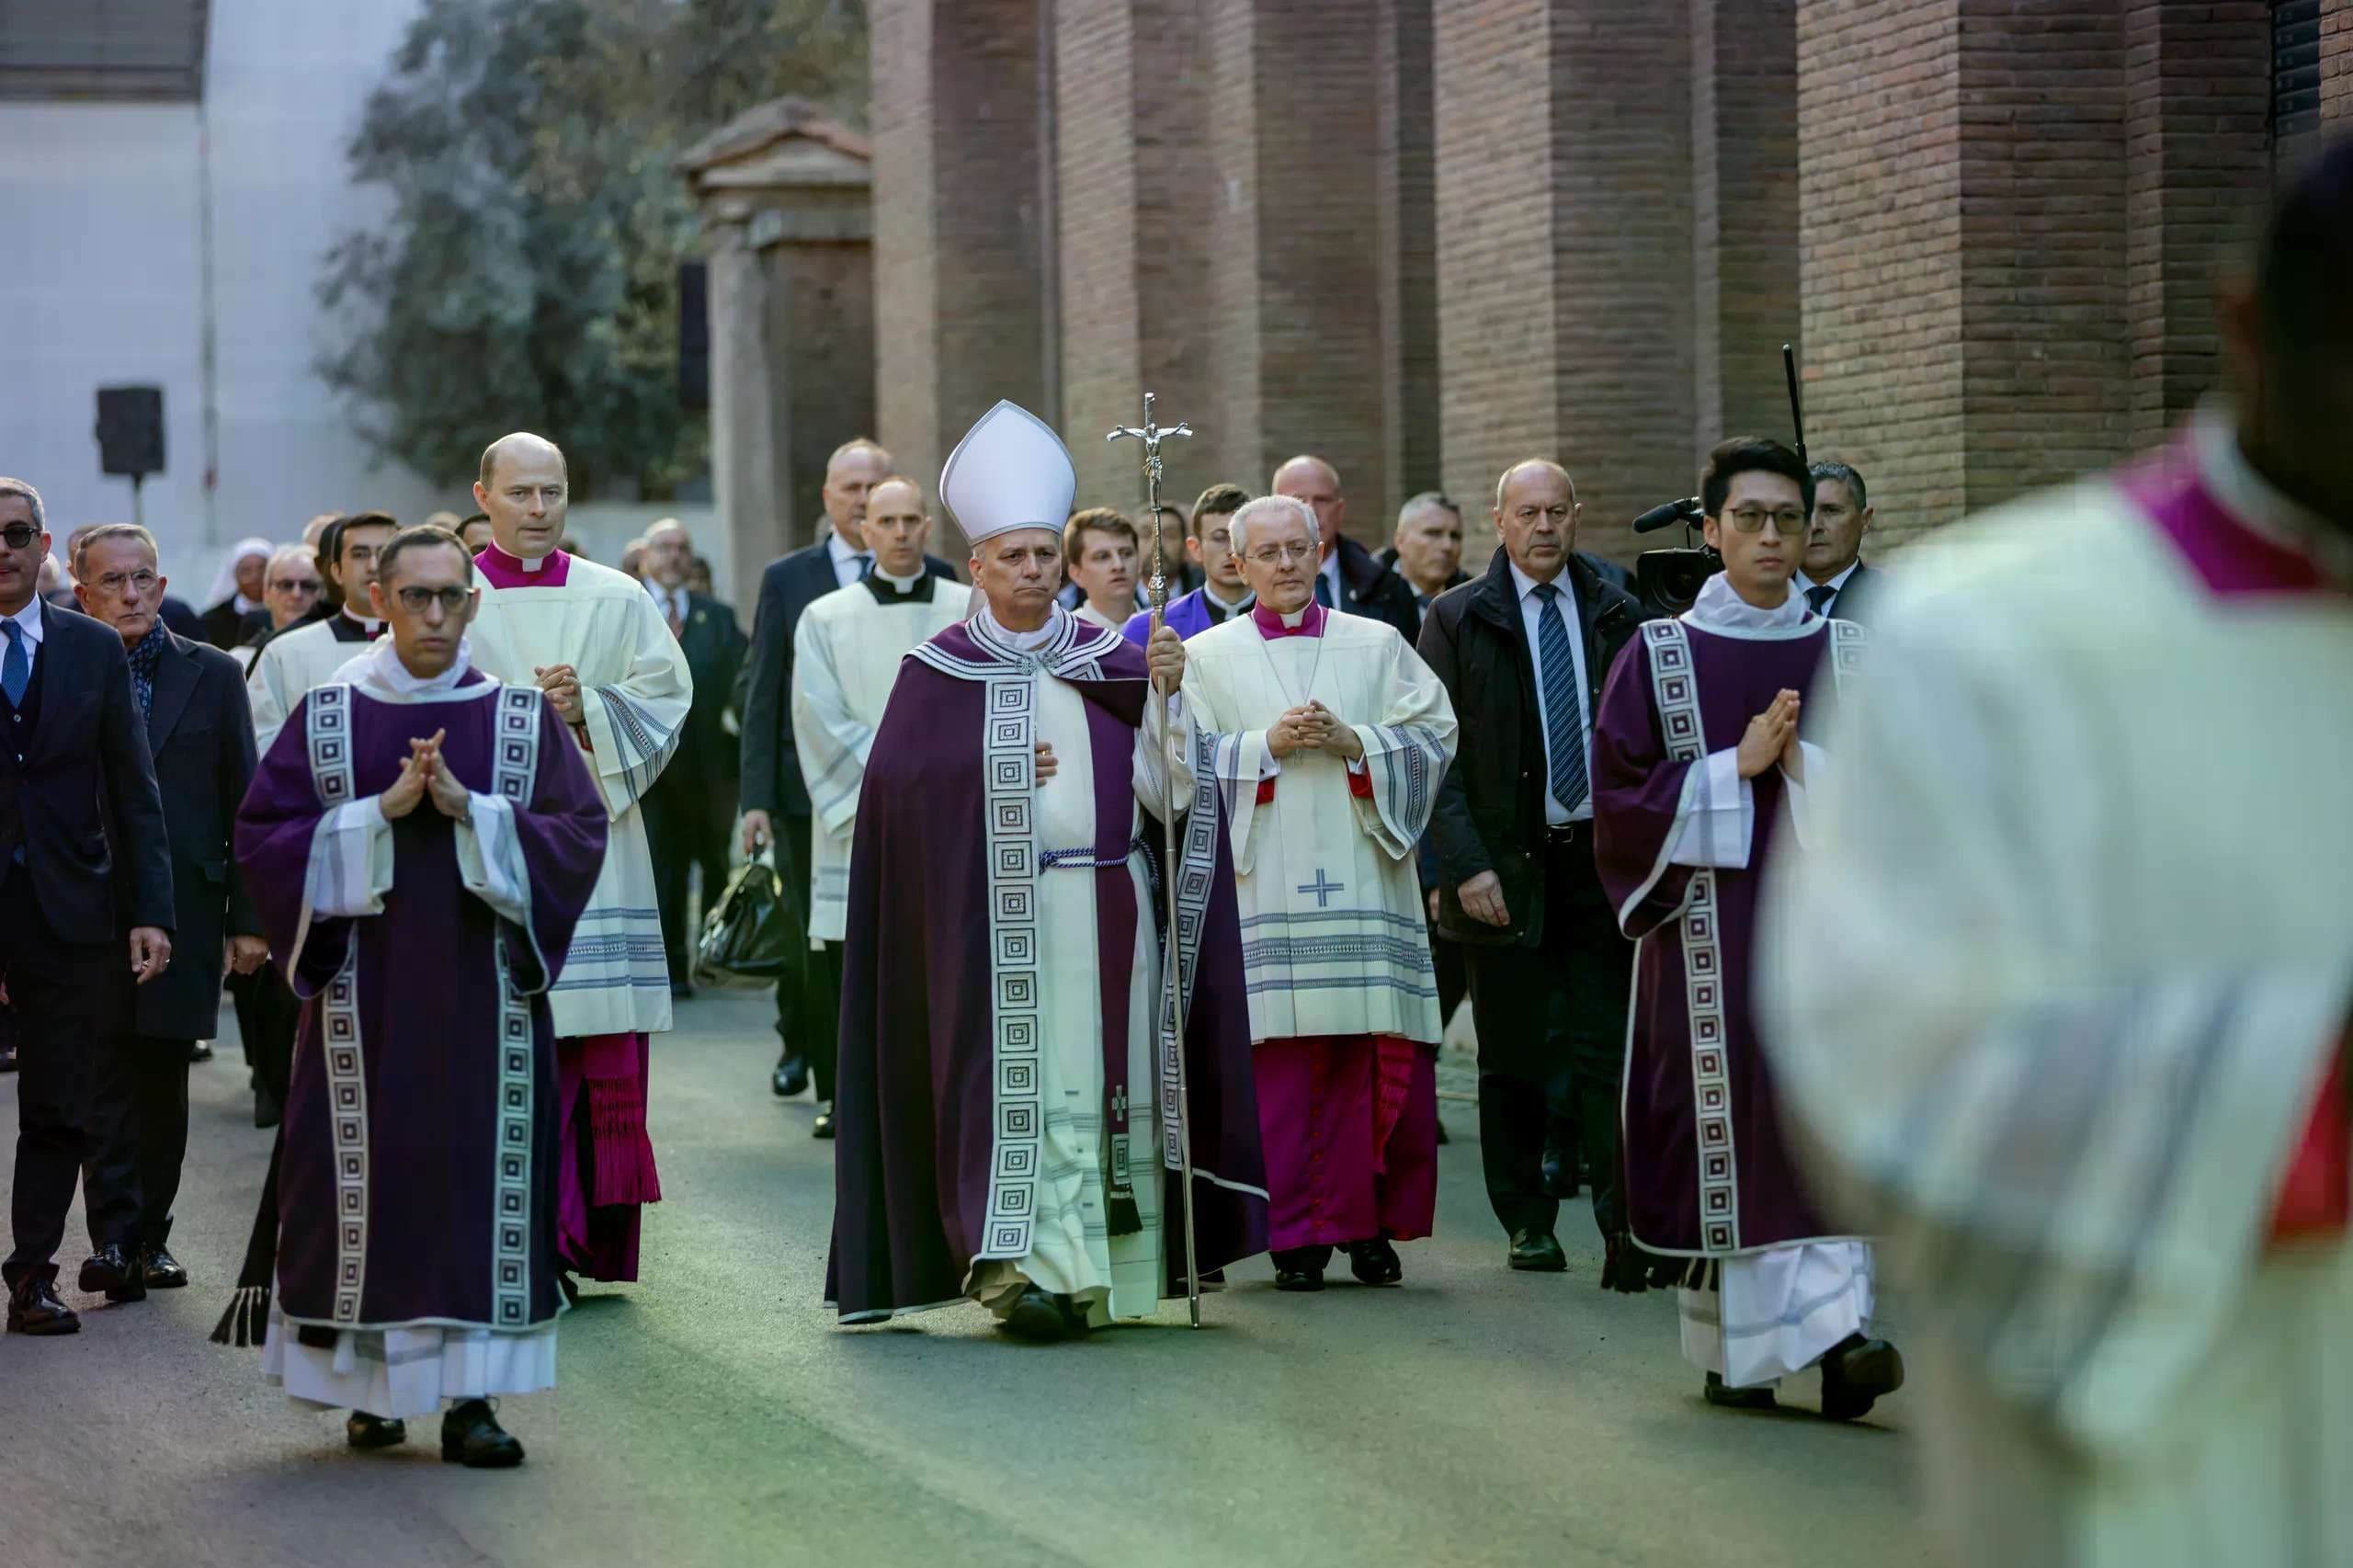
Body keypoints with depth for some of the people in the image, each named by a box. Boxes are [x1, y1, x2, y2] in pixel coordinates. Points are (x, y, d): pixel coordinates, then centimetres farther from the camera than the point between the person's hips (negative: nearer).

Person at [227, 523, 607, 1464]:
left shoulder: (522, 716, 4)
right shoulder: (327, 715, 4)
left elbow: (579, 835, -1)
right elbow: (261, 836, -1)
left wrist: (469, 809, -15)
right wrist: (381, 812, -13)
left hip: (484, 991, 0)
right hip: (365, 990, 0)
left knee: (481, 1180, -2)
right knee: (366, 1177, 2)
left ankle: (470, 1397, 1)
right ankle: (369, 1388, 13)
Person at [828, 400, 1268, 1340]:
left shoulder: (1108, 663, 10)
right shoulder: (940, 672, 5)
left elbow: (1164, 786, 0)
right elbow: (895, 780, -4)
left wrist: (1167, 693, -13)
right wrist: (990, 775, -11)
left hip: (1107, 909, 3)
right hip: (1001, 916, -3)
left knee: (1107, 1078, 2)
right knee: (1022, 1080, -9)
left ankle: (1096, 1276, 7)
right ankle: (1021, 1266, -12)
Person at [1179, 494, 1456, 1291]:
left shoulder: (1378, 646, 13)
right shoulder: (1208, 656, 10)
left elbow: (1435, 738, 6)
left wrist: (1351, 743, -8)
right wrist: (1269, 745, -10)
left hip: (1363, 888, 1)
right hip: (1264, 892, -1)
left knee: (1377, 1060, -4)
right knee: (1279, 1064, -7)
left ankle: (1368, 1224, 6)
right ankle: (1297, 1237, -2)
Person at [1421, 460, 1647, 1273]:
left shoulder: (1617, 614, 9)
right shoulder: (1457, 619, 2)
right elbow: (1439, 755, -2)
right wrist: (1466, 865, -11)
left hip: (1601, 858, 1)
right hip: (1507, 864, -1)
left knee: (1608, 1048, -5)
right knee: (1514, 1055, 6)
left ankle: (1627, 1230, -7)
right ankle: (1527, 1223, 18)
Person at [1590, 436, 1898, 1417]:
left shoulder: (1847, 654, 9)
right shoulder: (1660, 656, 3)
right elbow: (1620, 795, -2)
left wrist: (1808, 763, -11)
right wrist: (1737, 768, -11)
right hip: (1709, 926, -2)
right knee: (1723, 1121, -2)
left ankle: (1837, 1333, -12)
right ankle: (1733, 1350, 10)